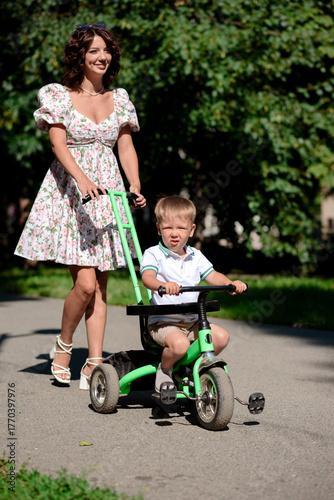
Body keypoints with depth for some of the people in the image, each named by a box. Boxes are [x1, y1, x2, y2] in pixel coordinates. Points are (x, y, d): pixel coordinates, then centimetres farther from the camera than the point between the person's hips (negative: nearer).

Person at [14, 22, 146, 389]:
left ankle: (94, 364, 7)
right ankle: (63, 345, 13)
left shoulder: (119, 99, 13)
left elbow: (126, 146, 11)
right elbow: (58, 144, -11)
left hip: (107, 193, 4)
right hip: (70, 193, -4)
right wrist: (82, 177, -28)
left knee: (99, 284, 3)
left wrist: (135, 184, -6)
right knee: (85, 282, -13)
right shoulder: (58, 96, 0)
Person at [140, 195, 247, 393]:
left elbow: (212, 275, 6)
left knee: (221, 336, -12)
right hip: (163, 322, -6)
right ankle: (165, 370, -1)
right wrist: (163, 285, -46)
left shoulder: (195, 256, 13)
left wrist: (231, 283, -17)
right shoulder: (153, 254, -4)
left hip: (193, 322, 6)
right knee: (179, 344, -34)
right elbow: (148, 277, -22)